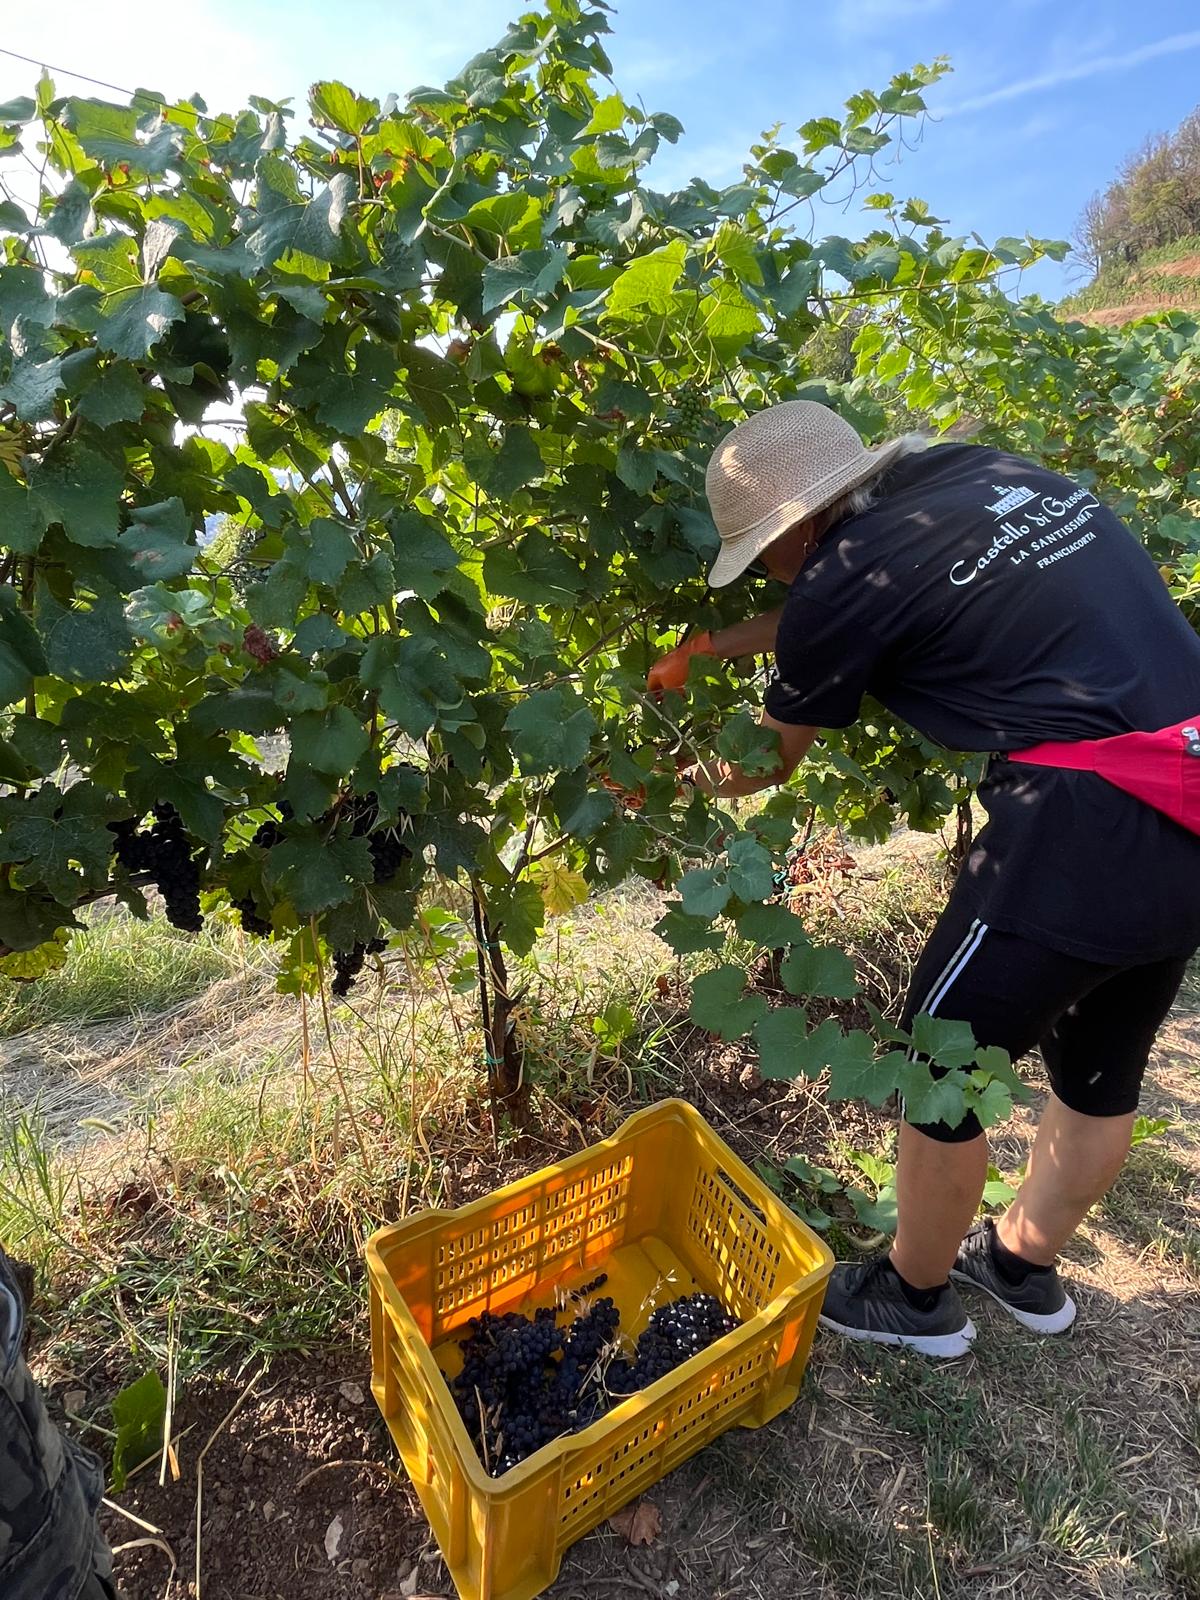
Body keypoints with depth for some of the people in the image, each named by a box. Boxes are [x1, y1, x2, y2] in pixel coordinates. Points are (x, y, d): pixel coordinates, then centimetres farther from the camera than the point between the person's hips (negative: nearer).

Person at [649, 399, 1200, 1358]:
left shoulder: (844, 578, -11)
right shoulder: (975, 471, 10)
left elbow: (765, 765, 5)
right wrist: (713, 645, 23)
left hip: (1091, 829, -9)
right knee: (1102, 1073, 24)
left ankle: (915, 1298, 37)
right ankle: (1025, 1266, 48)